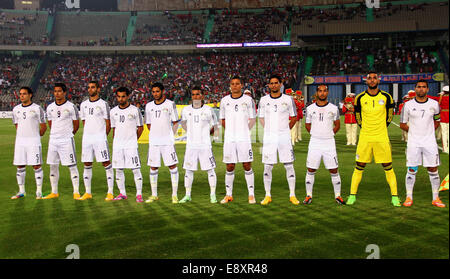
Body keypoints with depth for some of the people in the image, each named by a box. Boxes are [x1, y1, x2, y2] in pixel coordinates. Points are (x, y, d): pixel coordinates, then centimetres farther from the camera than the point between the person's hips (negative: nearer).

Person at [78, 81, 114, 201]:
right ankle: (88, 193, 16)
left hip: (100, 139, -5)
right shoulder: (83, 104, 14)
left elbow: (108, 124, 0)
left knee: (106, 164, -6)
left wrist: (102, 137, 2)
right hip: (87, 138, 5)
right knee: (87, 165, 7)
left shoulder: (103, 104, -2)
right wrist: (88, 134, 13)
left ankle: (110, 193, -3)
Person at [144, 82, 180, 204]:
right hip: (153, 142, 3)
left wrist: (169, 135, 2)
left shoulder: (170, 104, 0)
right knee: (153, 167, 5)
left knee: (172, 166, -5)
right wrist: (156, 134, 11)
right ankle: (154, 195, 16)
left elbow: (175, 123, 4)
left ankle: (174, 195, 2)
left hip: (167, 142, -3)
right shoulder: (149, 106, 10)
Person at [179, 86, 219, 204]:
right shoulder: (186, 110, 4)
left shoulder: (208, 110, -3)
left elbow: (214, 126, 9)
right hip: (191, 145, 2)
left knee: (210, 170, -1)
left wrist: (205, 134, 8)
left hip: (205, 145, -2)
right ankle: (188, 195, 17)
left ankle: (213, 195, 9)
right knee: (189, 170, 6)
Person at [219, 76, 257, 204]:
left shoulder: (248, 100, 2)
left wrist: (243, 131, 7)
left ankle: (251, 195, 7)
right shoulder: (224, 100, 8)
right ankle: (228, 195, 16)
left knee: (247, 166, -1)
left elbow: (252, 120, 7)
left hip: (244, 139, -2)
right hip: (229, 139, 2)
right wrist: (231, 131, 13)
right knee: (230, 167, 6)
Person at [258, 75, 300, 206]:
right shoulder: (264, 100, 5)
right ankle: (268, 195, 13)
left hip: (284, 137, -1)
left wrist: (286, 130, 7)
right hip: (269, 137, 1)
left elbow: (294, 117, 12)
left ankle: (292, 195, 10)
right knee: (267, 167, 2)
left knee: (289, 165, 1)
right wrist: (269, 130, 8)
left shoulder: (288, 99, 2)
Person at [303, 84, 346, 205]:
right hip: (314, 143, 0)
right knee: (311, 170, 2)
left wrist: (329, 134, 9)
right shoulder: (310, 108, 3)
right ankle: (309, 196, 13)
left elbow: (337, 125, 15)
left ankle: (337, 196, 14)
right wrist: (316, 134, 11)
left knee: (334, 170, 2)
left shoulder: (334, 108, 3)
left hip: (329, 143, 0)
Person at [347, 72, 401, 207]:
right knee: (359, 167, 3)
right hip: (365, 138, 0)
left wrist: (383, 127, 11)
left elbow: (390, 113, 13)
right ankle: (352, 195, 12)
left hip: (382, 138, 0)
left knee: (388, 167, 2)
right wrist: (363, 127, 11)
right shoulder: (360, 98, -1)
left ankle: (395, 197, 10)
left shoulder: (386, 97, -1)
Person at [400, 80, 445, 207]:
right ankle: (409, 198, 11)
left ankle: (436, 198, 13)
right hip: (413, 143, -1)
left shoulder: (434, 104, 3)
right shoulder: (408, 105, -1)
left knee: (433, 170, 3)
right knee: (411, 170, 1)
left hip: (430, 142, 1)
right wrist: (413, 131, 3)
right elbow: (402, 124, 7)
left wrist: (428, 131, 7)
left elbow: (436, 121, 18)